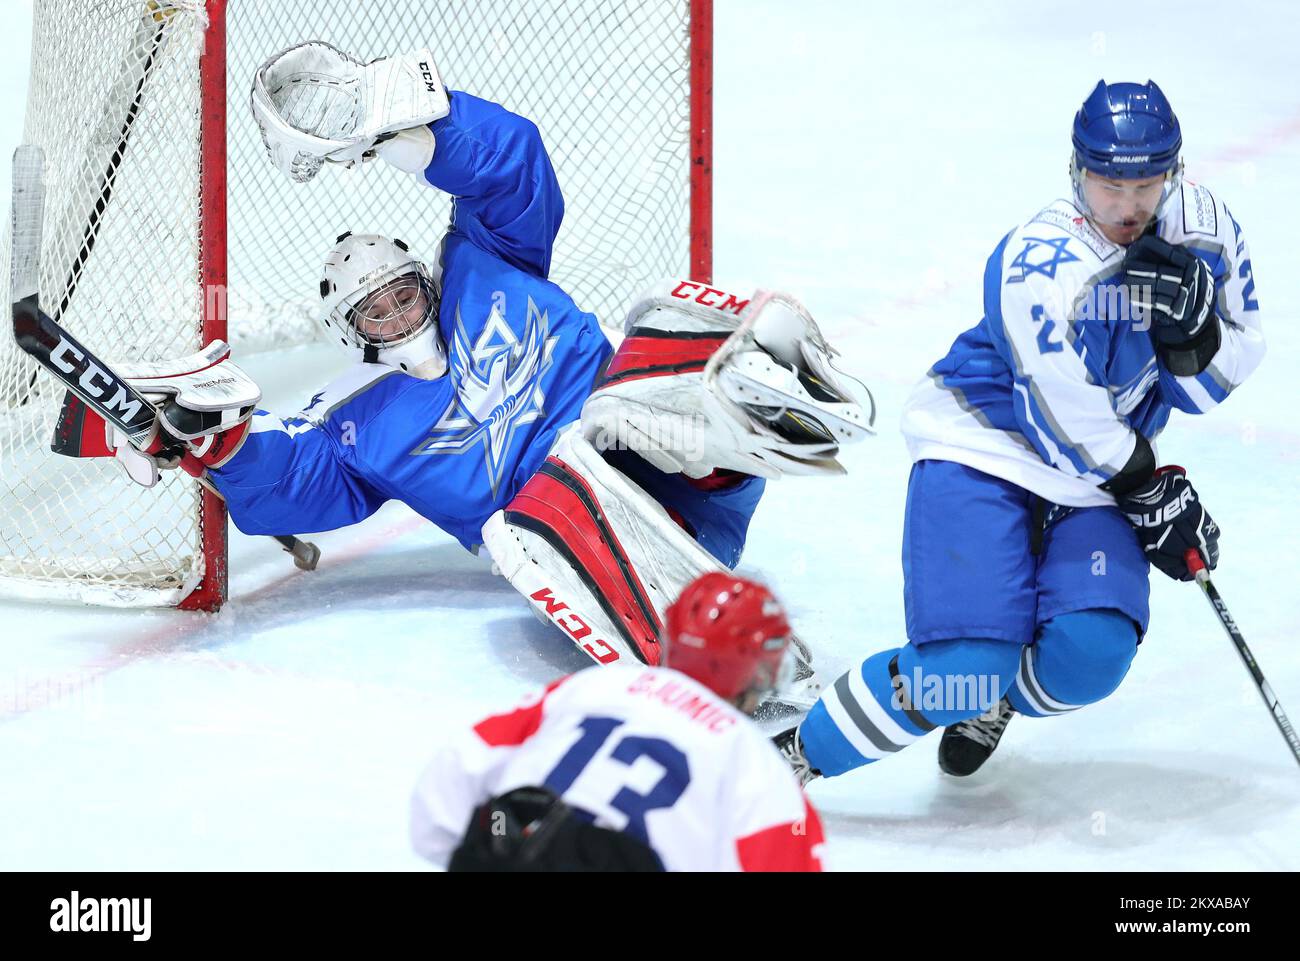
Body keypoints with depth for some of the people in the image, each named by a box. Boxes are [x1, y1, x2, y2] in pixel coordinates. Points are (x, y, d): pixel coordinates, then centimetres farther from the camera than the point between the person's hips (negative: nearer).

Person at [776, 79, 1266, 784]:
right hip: (983, 453, -6)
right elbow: (1065, 419, -20)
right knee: (965, 666, -21)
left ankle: (993, 704, 16)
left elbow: (1215, 382, 0)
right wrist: (1151, 492, -11)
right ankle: (798, 755, -1)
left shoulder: (1202, 229, -5)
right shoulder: (1043, 263, -25)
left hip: (1103, 467, 6)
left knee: (1093, 651, -19)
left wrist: (1191, 324, -21)